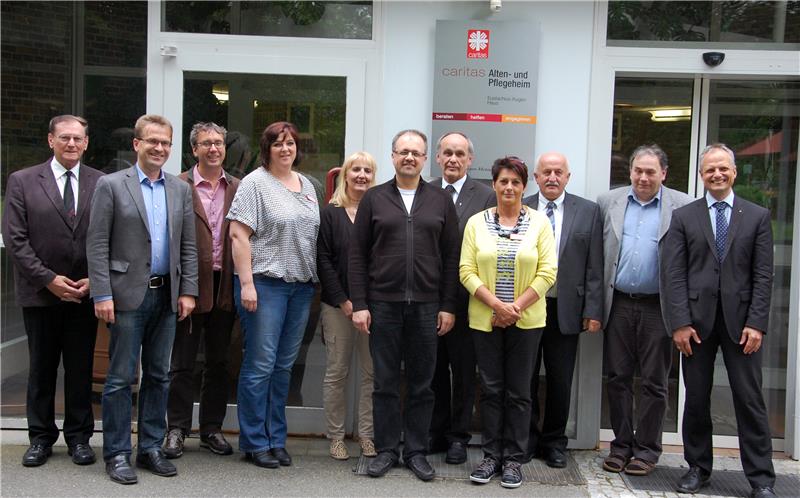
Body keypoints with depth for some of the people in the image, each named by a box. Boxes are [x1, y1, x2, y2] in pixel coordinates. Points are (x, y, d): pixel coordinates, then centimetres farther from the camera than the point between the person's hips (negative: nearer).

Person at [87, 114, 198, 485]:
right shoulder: (111, 185, -2)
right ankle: (117, 453, 12)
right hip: (128, 295, -4)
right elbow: (97, 245, -6)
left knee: (158, 376, 10)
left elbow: (188, 246, 10)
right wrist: (102, 294, -12)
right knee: (121, 378, 1)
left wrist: (188, 291, 3)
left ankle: (151, 448, 21)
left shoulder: (181, 189, 10)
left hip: (166, 296, 4)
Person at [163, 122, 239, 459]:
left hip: (224, 286, 3)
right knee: (182, 363, 5)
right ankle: (177, 430, 16)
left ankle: (212, 428, 23)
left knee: (218, 362, 12)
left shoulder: (238, 189, 8)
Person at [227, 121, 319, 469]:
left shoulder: (306, 185, 16)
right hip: (264, 283, -6)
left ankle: (276, 439, 20)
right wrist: (246, 283, -17)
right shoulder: (255, 183, -5)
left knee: (284, 366, 11)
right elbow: (238, 235, -11)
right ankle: (254, 442, 10)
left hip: (301, 285, 6)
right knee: (260, 366, -2)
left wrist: (315, 279, 14)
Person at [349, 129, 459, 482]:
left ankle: (416, 452, 19)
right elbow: (358, 254, 3)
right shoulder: (374, 199, 5)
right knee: (385, 382, 6)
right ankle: (386, 450, 18)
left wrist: (447, 306, 0)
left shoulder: (441, 201, 7)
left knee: (421, 384, 7)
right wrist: (359, 304, -3)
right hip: (383, 304, 0)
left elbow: (451, 257, 6)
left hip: (426, 306, 1)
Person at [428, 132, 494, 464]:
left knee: (463, 370, 7)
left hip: (464, 297, -2)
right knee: (433, 368, 11)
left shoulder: (485, 196, -1)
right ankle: (435, 433, 24)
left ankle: (458, 436, 19)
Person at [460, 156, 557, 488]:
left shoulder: (539, 222, 1)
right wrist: (496, 304, -14)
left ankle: (514, 459, 16)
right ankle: (492, 455, 18)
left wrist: (516, 307, -12)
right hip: (485, 319, 1)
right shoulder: (476, 223, 3)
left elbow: (547, 273, -4)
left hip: (526, 320, -1)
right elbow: (467, 271, -2)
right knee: (491, 389, 7)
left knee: (518, 392, 6)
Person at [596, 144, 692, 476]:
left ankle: (646, 449, 18)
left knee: (653, 382, 7)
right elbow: (597, 254, 7)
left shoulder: (682, 206, -2)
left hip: (658, 308, -2)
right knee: (617, 377, 9)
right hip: (618, 304, 2)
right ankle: (621, 444, 21)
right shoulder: (608, 202, 6)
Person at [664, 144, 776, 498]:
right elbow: (674, 273, 0)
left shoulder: (758, 217, 6)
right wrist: (680, 322, -8)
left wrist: (757, 323, -7)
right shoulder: (683, 217, 6)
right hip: (696, 319, 1)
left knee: (750, 399, 2)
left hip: (741, 320, -1)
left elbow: (763, 275, 1)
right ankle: (698, 468, 22)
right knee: (696, 399, 8)